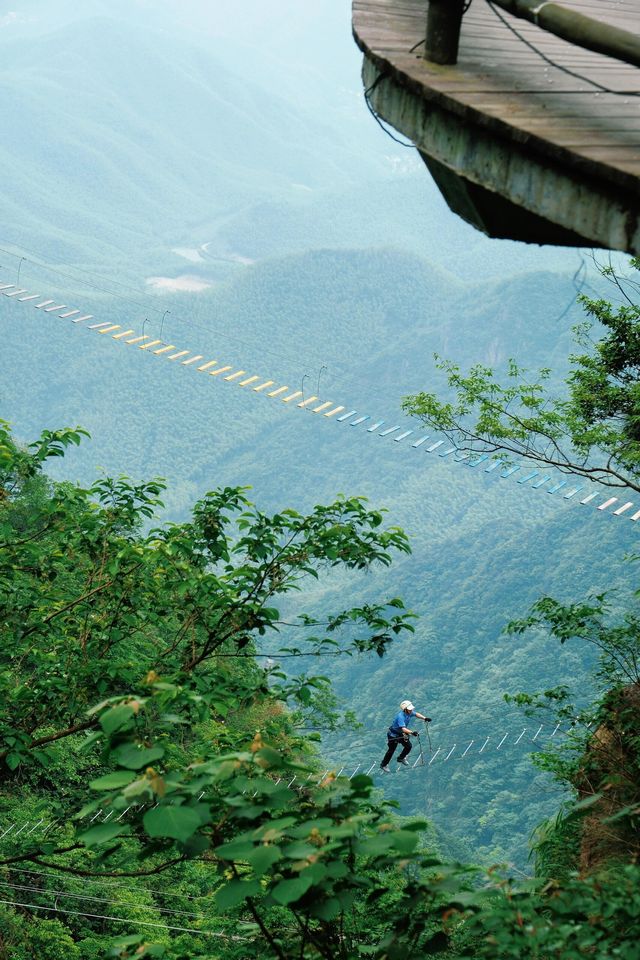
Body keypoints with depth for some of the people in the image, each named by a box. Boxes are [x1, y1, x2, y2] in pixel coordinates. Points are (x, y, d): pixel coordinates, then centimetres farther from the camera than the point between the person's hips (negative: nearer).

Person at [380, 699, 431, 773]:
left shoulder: (409, 712, -13)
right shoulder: (400, 717, -37)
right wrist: (412, 732, -58)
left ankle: (401, 758, 30)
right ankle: (383, 765, 21)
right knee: (391, 750, 2)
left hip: (401, 734, 8)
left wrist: (425, 718, -5)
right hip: (393, 735, -8)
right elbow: (403, 728, -46)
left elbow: (416, 714, 7)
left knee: (408, 746, 3)